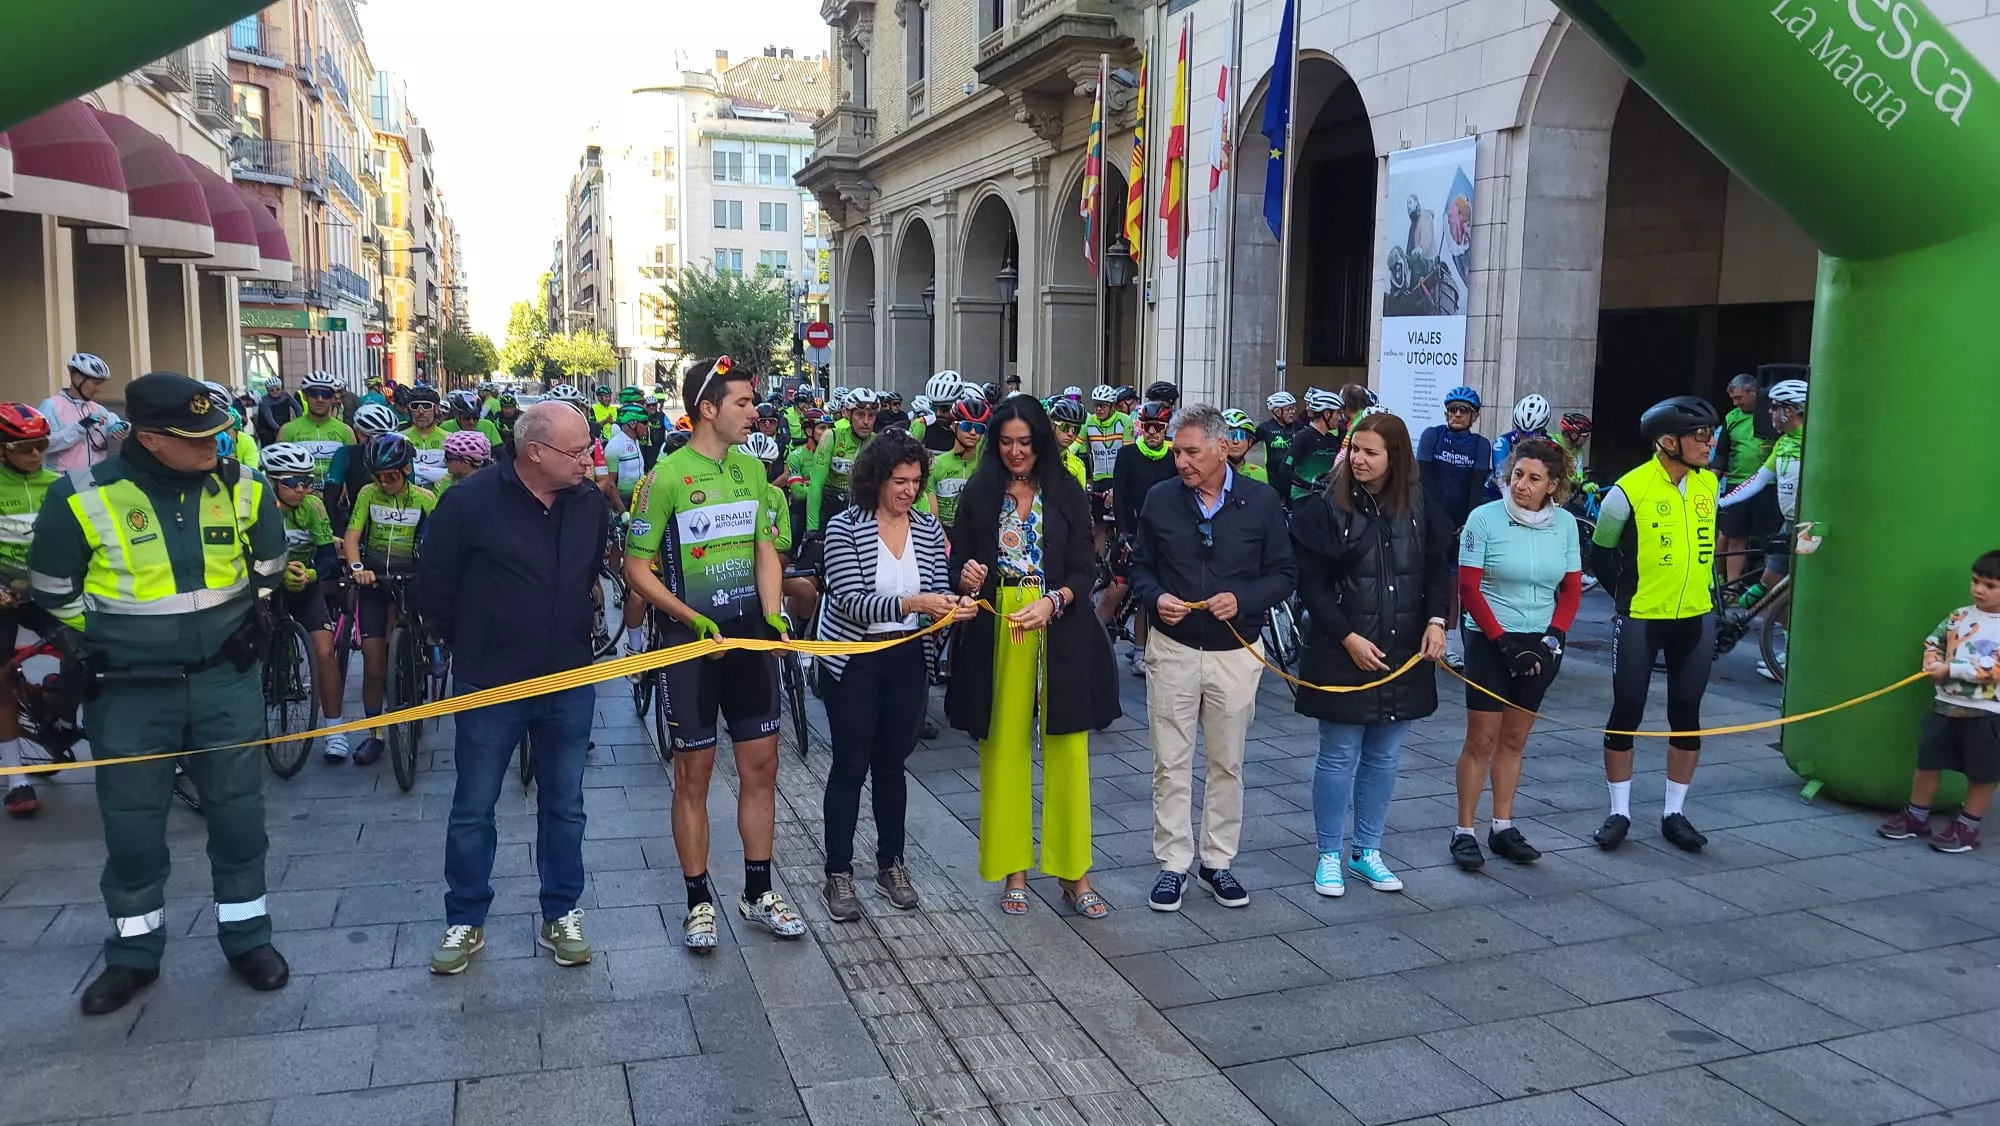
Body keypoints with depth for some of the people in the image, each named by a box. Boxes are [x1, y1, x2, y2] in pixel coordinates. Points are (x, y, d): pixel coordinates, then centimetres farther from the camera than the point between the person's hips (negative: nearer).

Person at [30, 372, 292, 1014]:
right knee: (131, 827, 9)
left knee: (238, 814, 8)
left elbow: (269, 569, 13)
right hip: (130, 692, -1)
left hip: (226, 680, 1)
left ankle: (247, 938, 24)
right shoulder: (83, 496, -12)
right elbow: (53, 591, 2)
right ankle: (133, 955, 27)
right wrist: (107, 645, 4)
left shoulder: (242, 487, -5)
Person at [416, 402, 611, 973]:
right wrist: (470, 645, 4)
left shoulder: (590, 505, 0)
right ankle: (464, 922, 26)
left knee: (564, 807, 13)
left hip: (570, 683, 3)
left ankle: (560, 916, 27)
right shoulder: (470, 502, -13)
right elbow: (432, 589, -5)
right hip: (490, 685, -3)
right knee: (473, 811, 10)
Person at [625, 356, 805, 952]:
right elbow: (637, 569, -9)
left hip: (752, 636, 5)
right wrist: (692, 618, -20)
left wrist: (773, 616, -5)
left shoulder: (751, 469, 7)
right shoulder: (667, 476, -11)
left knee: (761, 765, 9)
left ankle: (758, 892, 24)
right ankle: (699, 901, 18)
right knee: (694, 773, 5)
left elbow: (766, 550, 11)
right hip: (692, 639, -5)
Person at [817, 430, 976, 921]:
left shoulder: (928, 527, 1)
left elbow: (939, 592, 2)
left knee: (891, 763, 14)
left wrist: (956, 604, -21)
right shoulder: (844, 527, -13)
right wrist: (913, 603, -33)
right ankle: (838, 874, 15)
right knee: (850, 766, 3)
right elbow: (852, 601, -21)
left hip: (908, 659, 4)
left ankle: (891, 863, 28)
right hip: (854, 659, -4)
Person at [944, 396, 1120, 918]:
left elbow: (1083, 571, -1)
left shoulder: (1066, 493, 3)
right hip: (996, 633, 1)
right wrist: (966, 579, -16)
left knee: (1066, 750, 0)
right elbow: (959, 565, 7)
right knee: (1004, 747, 5)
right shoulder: (978, 494, 6)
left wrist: (1051, 601, -19)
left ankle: (1074, 874, 10)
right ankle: (1013, 869, 16)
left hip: (1060, 631, -1)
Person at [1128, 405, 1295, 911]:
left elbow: (1284, 574, 0)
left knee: (1227, 764, 11)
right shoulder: (1159, 499, -1)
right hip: (1172, 650, 0)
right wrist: (1156, 598, -13)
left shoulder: (1261, 501, -4)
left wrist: (1242, 599, -17)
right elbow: (1140, 567, 8)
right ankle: (1173, 863, 18)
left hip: (1236, 653, 0)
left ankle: (1217, 861, 26)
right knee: (1171, 764, 5)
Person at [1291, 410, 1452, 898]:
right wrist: (1348, 638, -15)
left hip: (1403, 656, 4)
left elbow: (1438, 570, 10)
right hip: (1342, 656, -4)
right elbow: (1311, 584, -9)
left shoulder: (1419, 508, 2)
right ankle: (1329, 856, 18)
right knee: (1339, 757, 4)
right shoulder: (1328, 508, -9)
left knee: (1384, 757, 12)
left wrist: (1436, 621, -6)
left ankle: (1367, 852, 27)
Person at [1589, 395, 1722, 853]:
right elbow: (1601, 552, -2)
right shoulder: (1629, 490, -14)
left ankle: (1674, 813, 21)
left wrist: (1701, 592, 15)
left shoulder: (1709, 482, 2)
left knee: (1686, 716, 8)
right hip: (1640, 621, -5)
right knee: (1627, 713, 2)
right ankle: (1619, 813, 15)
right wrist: (1628, 597, 1)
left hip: (1696, 620, 5)